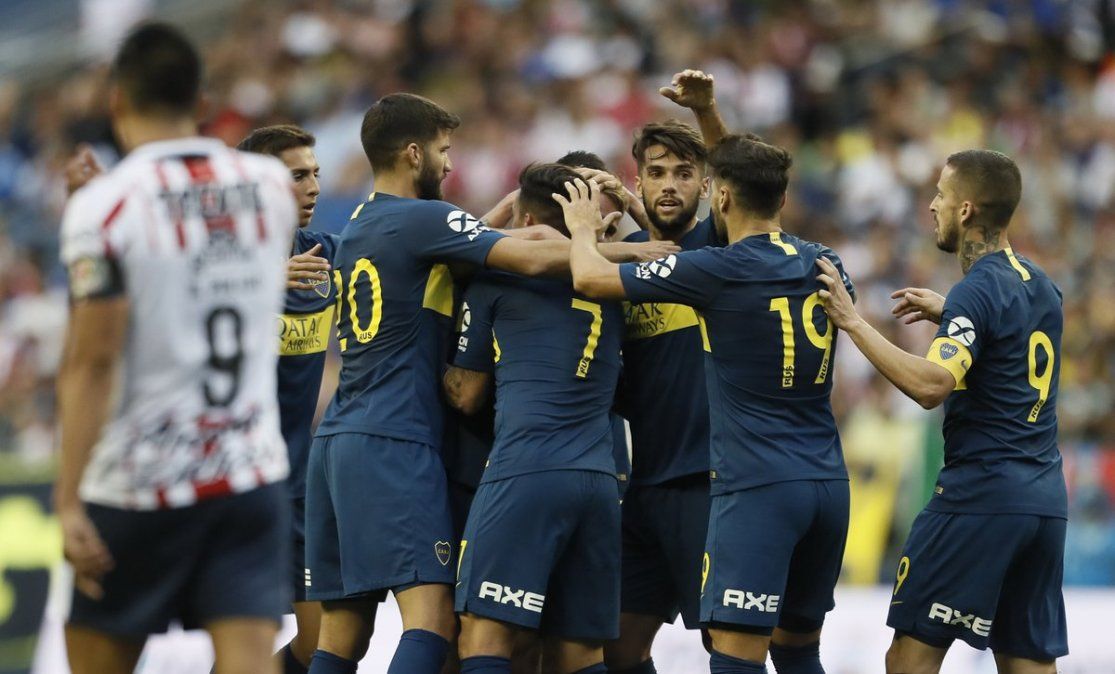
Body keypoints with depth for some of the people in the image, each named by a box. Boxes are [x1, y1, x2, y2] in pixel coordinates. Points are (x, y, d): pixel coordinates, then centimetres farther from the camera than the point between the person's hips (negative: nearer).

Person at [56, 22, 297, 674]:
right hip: (253, 475, 4)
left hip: (139, 486, -3)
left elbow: (92, 361, -16)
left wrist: (69, 500, -15)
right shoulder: (270, 185, 5)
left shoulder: (103, 206, -11)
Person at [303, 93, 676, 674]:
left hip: (338, 442, 9)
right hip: (394, 443, -9)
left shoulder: (357, 227, 19)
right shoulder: (420, 218, -7)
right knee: (431, 617, -16)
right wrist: (628, 250, -5)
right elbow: (535, 258, -15)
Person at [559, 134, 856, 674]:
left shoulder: (717, 270, -10)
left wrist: (583, 228, 18)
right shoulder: (823, 264, 9)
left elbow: (590, 278, -4)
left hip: (757, 487, -7)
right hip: (827, 483, 7)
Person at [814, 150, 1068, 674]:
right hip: (1047, 503, 8)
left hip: (979, 497, -8)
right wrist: (948, 313, 27)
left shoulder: (977, 292, -11)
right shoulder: (1040, 286, 14)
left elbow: (931, 385, -26)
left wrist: (853, 322, -21)